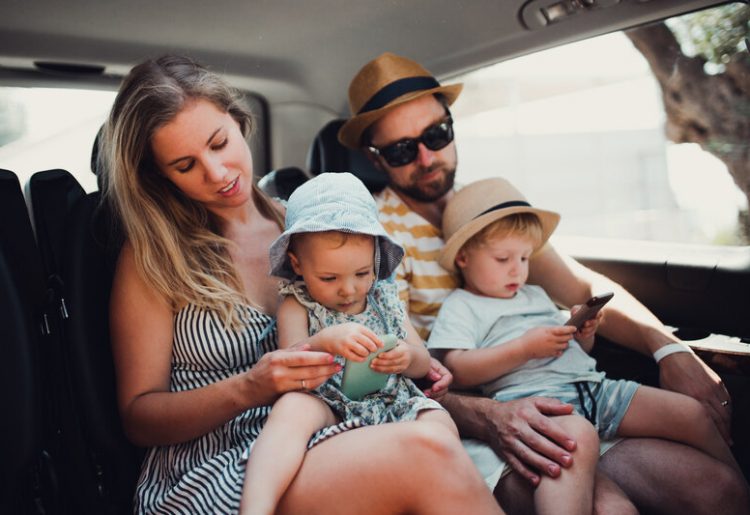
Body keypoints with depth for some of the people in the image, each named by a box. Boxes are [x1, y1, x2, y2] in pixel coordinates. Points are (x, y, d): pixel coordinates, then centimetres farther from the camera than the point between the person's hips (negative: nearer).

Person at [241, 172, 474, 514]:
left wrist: (408, 357, -10)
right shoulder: (297, 306, 6)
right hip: (330, 408, -3)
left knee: (440, 422, -27)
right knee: (292, 405, -36)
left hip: (395, 406, 4)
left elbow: (422, 365, 17)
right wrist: (324, 341, -31)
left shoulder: (384, 297, 17)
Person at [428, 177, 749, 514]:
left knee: (692, 414, 2)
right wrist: (525, 347, -15)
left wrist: (584, 333, 10)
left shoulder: (535, 294, 29)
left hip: (593, 385, 8)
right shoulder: (460, 306, 6)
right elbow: (459, 372, -10)